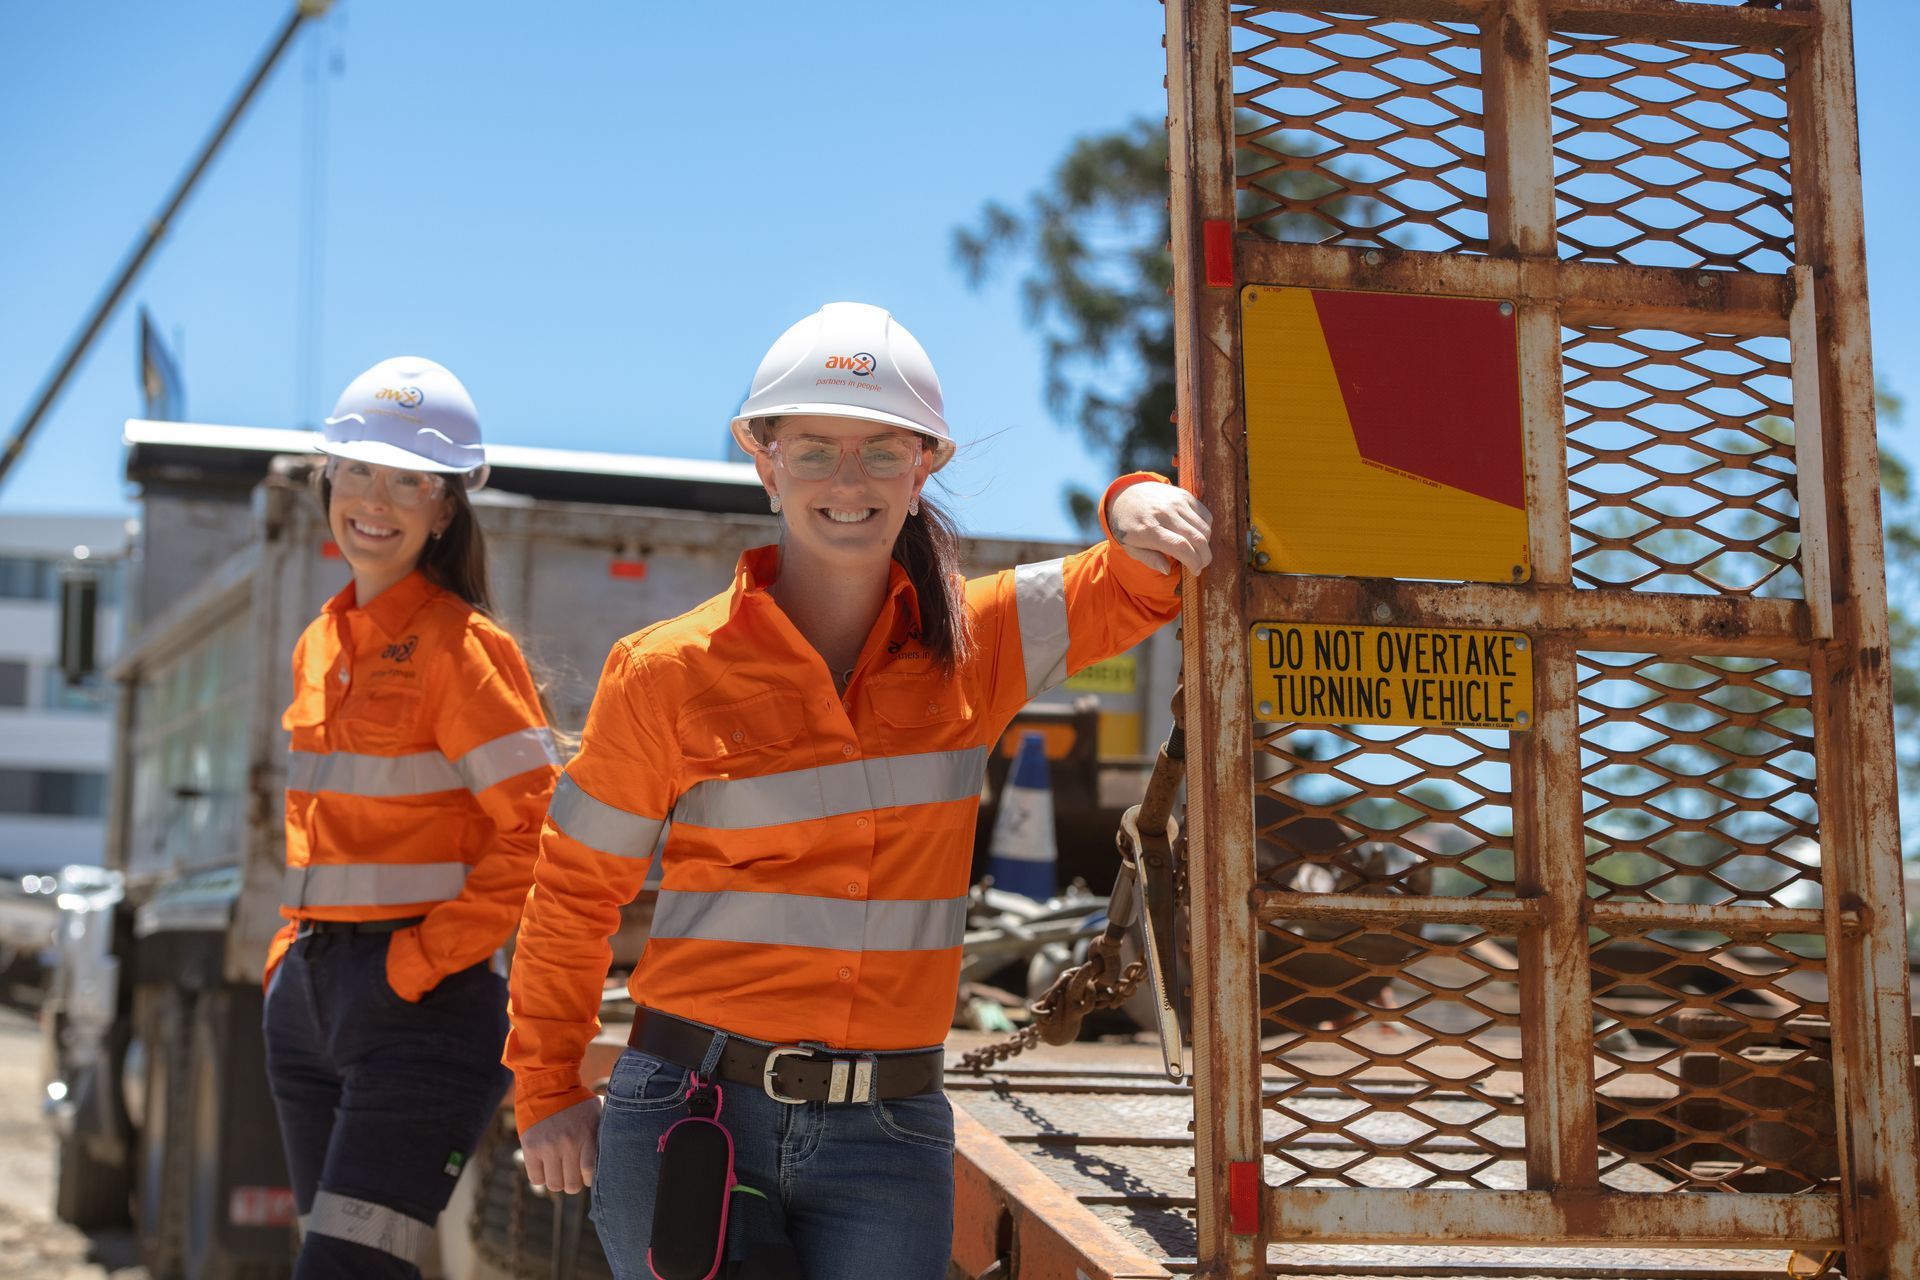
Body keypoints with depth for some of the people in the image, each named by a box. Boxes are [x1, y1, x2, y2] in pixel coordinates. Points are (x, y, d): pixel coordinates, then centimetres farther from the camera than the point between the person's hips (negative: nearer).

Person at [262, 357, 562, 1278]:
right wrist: (295, 947, 14)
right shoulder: (319, 646, 14)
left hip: (426, 998, -8)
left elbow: (536, 829, -14)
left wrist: (425, 958, -15)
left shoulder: (460, 646, -9)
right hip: (312, 992, 8)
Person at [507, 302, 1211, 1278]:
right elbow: (577, 887, 6)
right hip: (689, 1116, -1)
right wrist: (546, 1092, 7)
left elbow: (1135, 588, 9)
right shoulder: (667, 673, -3)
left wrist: (1137, 511, -15)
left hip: (887, 1135, 2)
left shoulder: (974, 647, 2)